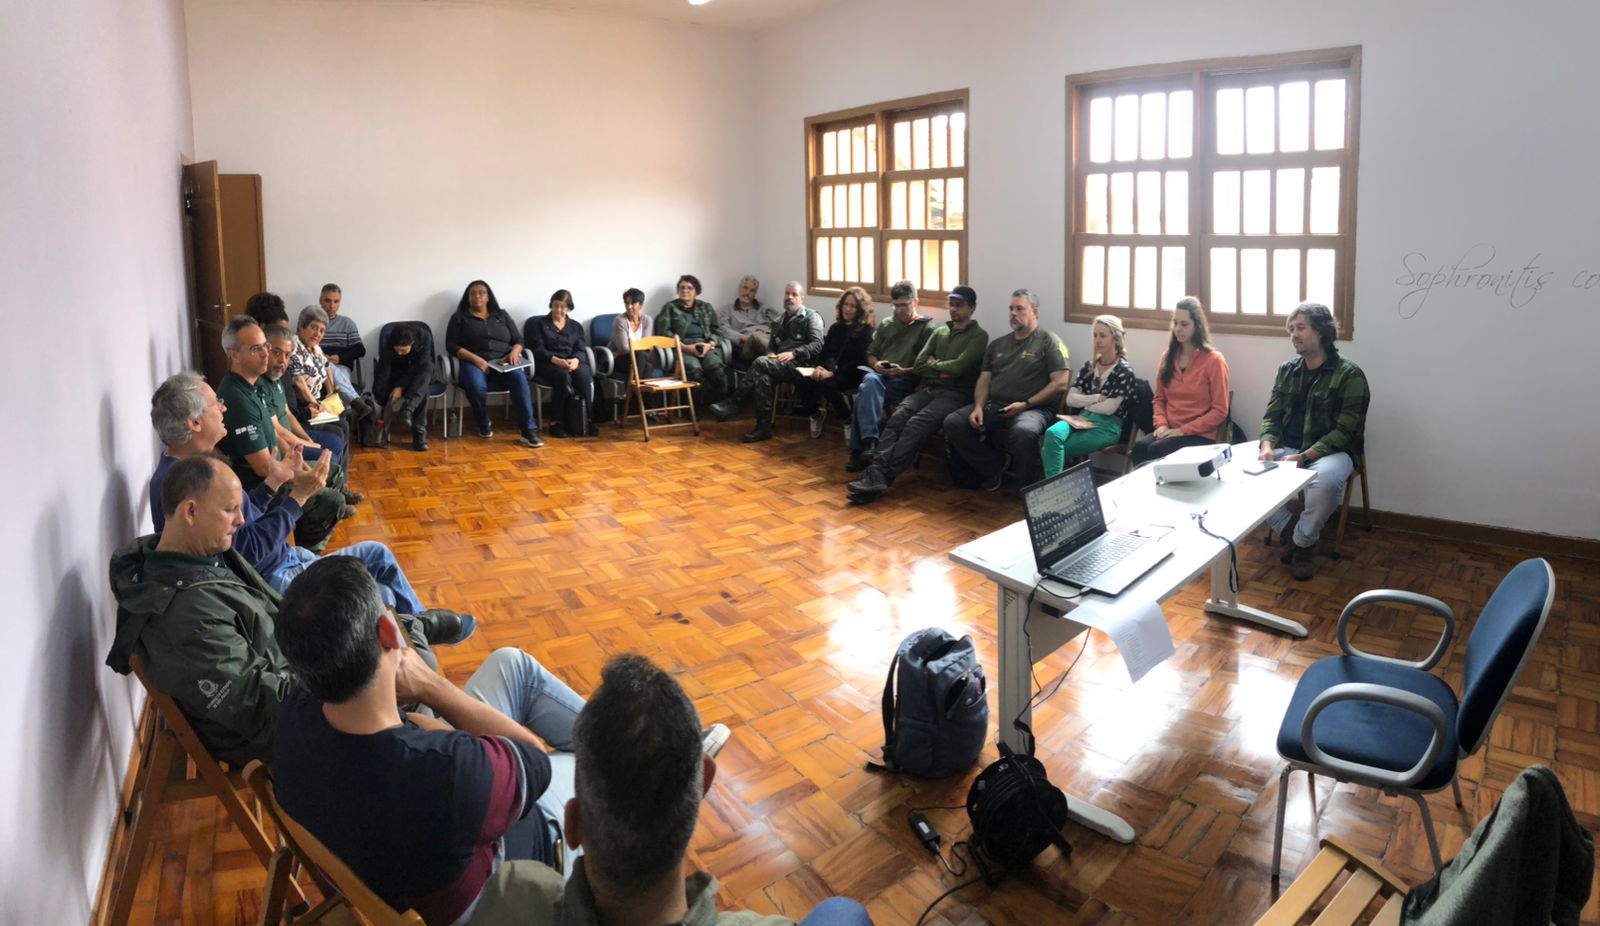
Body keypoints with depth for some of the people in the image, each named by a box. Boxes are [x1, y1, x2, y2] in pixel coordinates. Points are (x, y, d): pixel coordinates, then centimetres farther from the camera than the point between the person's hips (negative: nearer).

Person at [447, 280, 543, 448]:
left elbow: (518, 340, 18)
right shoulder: (460, 317, 13)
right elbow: (451, 345, 2)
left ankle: (529, 431, -36)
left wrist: (514, 352, -8)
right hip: (473, 362, -2)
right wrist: (475, 359, -14)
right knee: (476, 386, -38)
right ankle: (484, 425, -9)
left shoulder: (502, 315, 21)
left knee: (520, 379, -33)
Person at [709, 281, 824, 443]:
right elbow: (771, 345, 24)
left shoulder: (811, 317, 4)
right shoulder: (779, 321, 25)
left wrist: (793, 353, -20)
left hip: (799, 366, -5)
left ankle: (733, 403, -28)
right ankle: (764, 427, -33)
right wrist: (770, 355, -1)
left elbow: (817, 345, -7)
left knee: (760, 362, -30)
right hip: (779, 366, 5)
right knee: (764, 378, -32)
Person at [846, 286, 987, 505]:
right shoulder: (939, 331, 23)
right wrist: (943, 371, -3)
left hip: (955, 394, -5)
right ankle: (875, 472, -44)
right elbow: (918, 366, 12)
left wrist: (933, 364, 5)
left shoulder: (979, 336, 4)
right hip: (927, 389, 5)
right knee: (898, 417, -26)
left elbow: (958, 367, -11)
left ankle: (882, 477, -42)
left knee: (917, 424, -32)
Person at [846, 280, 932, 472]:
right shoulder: (886, 324, 23)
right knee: (870, 381, -35)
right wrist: (876, 364, 1)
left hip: (905, 381, -4)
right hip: (880, 375, 4)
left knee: (864, 395, -31)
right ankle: (869, 440, -43)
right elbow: (871, 353, 25)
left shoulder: (926, 328, 7)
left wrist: (903, 371, -17)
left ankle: (859, 449, -31)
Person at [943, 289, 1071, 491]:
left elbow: (1060, 383, -7)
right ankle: (995, 467, 2)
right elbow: (984, 381, 17)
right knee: (953, 422, -15)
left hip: (1033, 408, -6)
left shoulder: (1049, 342, 2)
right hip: (993, 406, 6)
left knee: (1023, 431, -40)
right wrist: (978, 407, -4)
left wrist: (1025, 404, -15)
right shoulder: (997, 344, 21)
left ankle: (1027, 486, -14)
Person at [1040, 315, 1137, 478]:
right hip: (1082, 419, 5)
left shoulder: (1124, 371, 0)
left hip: (1106, 426, -5)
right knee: (1052, 433, -32)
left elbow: (1109, 408, -10)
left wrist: (1084, 402, 4)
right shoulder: (1089, 365, 16)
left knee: (1049, 449, -26)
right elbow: (1070, 399, 8)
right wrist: (1097, 398, -6)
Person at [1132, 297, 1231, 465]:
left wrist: (1183, 430, -14)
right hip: (1170, 431, 5)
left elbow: (1220, 411, -8)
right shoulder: (1168, 356, 11)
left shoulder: (1214, 360, -5)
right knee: (1139, 446, -27)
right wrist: (1161, 424, -5)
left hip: (1201, 435, -4)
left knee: (1156, 450, -31)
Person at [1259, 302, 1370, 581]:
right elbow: (1272, 416, 9)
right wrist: (1267, 446, -14)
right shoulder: (1287, 371, 10)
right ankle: (1287, 528, -4)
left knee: (1326, 479, -39)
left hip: (1331, 451, -5)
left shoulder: (1350, 375, -8)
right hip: (1287, 448, 5)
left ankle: (1302, 542, -13)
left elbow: (1344, 431, -13)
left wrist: (1304, 457, -25)